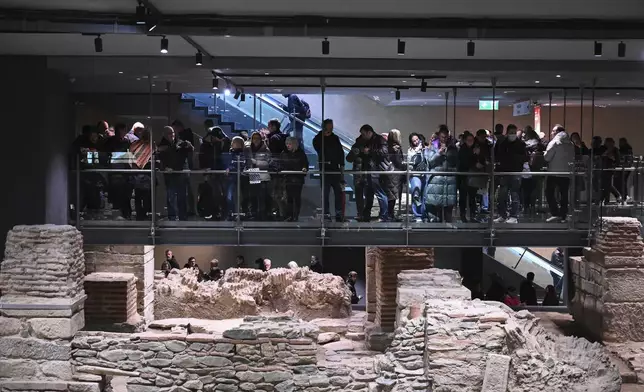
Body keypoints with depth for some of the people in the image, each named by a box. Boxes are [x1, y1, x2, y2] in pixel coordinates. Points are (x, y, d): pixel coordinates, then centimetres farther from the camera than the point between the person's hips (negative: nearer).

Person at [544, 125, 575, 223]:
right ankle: (563, 215, 11)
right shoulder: (570, 144, 9)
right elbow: (572, 159, 13)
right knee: (564, 194, 10)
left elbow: (547, 157, -14)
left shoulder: (554, 142, -10)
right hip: (566, 173, 6)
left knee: (549, 193, 3)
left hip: (554, 172, -5)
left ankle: (555, 214, -8)